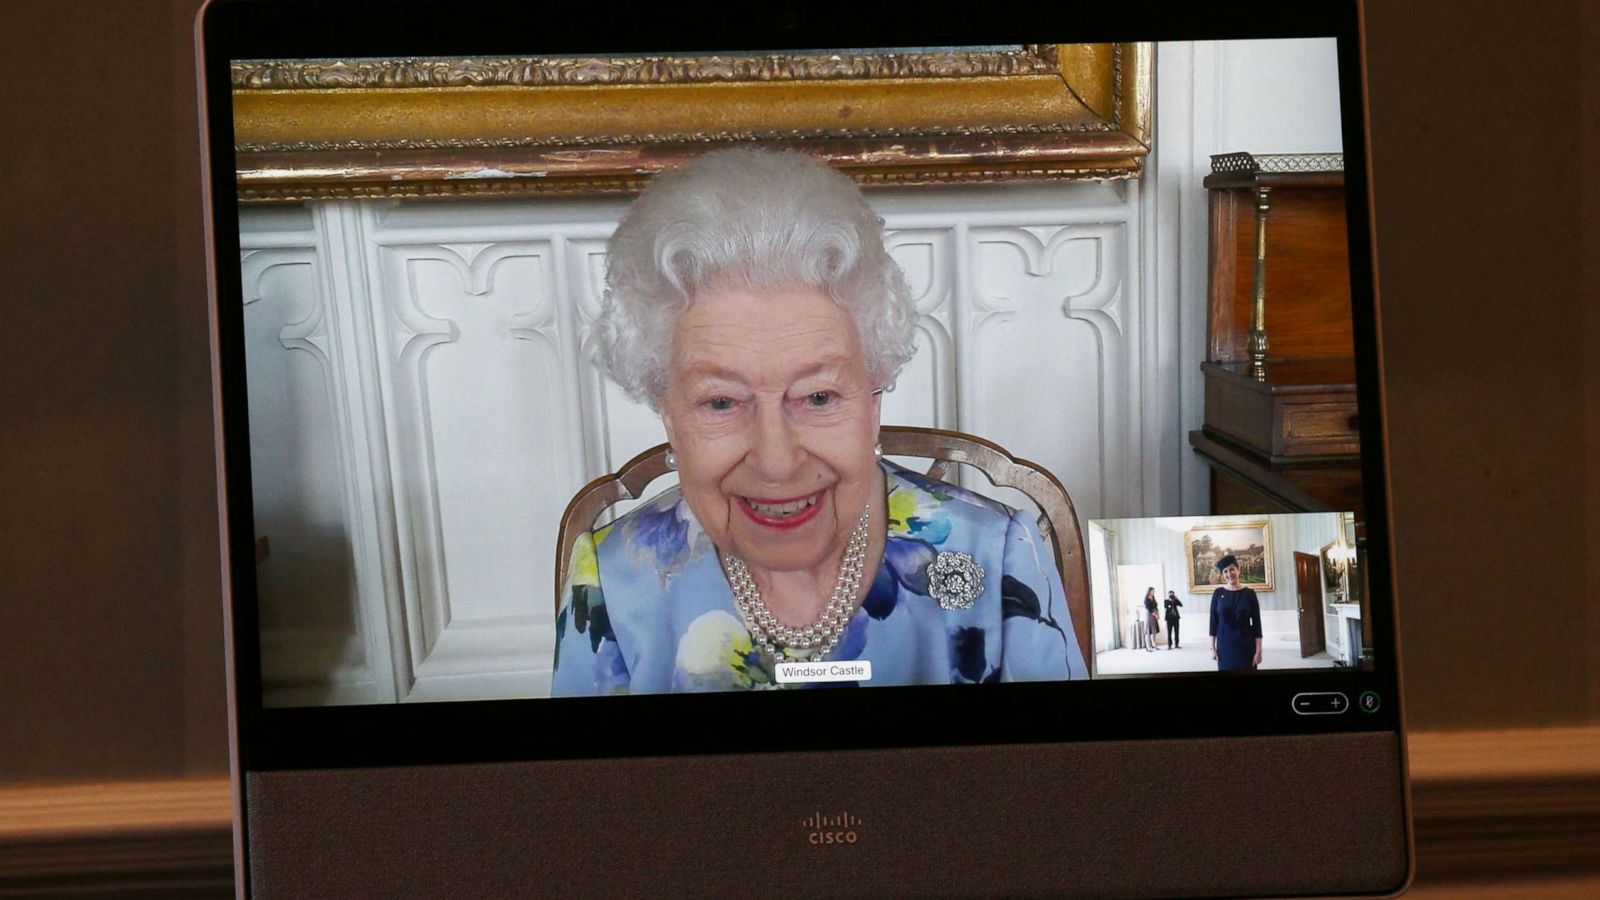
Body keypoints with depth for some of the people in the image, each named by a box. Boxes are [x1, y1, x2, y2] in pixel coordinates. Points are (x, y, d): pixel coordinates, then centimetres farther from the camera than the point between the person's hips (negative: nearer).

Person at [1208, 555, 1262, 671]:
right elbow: (1213, 622, 4)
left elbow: (1257, 624, -1)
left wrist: (1258, 651, -7)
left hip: (1246, 645, -1)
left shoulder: (1249, 593, -1)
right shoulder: (1218, 593, 2)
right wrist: (1213, 648, -1)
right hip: (1225, 645, 1)